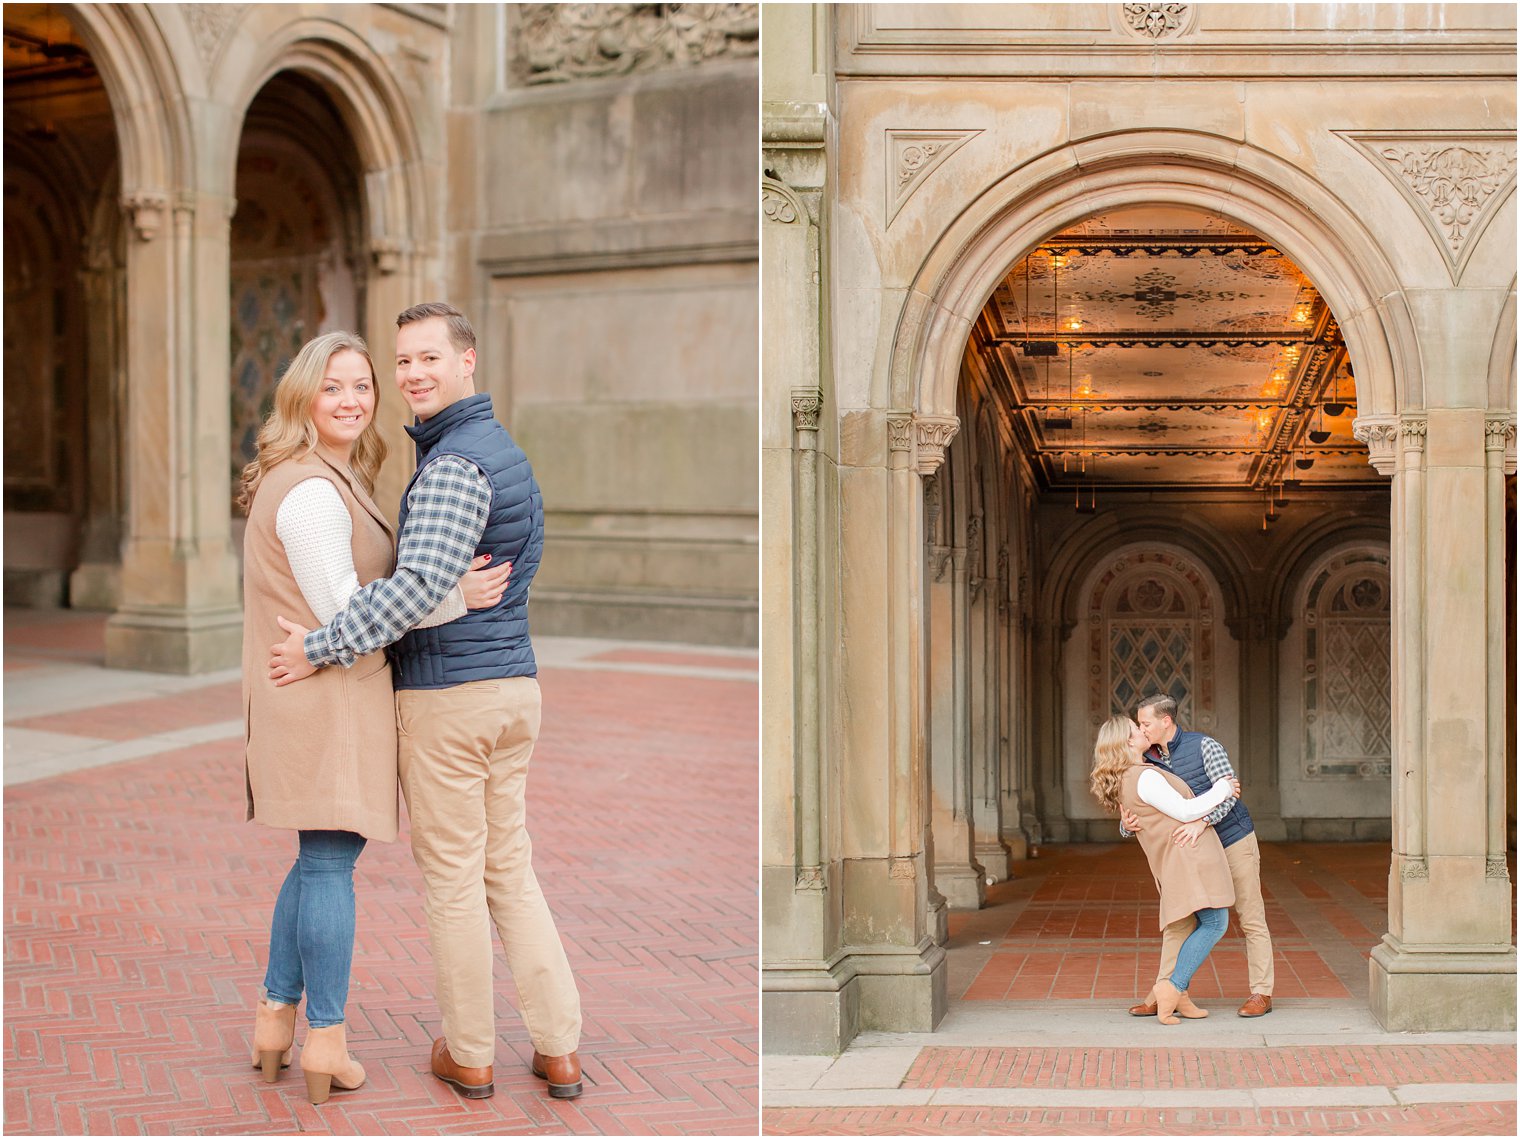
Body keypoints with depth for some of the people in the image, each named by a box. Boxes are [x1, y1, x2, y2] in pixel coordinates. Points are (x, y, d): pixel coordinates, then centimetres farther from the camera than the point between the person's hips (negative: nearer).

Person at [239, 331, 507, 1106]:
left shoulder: (333, 482, 16)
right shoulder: (309, 490, -16)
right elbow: (342, 612, -19)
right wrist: (456, 598, -19)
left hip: (338, 699, 10)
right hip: (324, 698, -10)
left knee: (320, 859, 17)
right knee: (330, 860, -2)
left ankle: (275, 1016, 26)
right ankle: (326, 1040, 8)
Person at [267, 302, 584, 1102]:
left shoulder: (454, 463, -17)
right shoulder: (507, 451, 14)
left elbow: (418, 587, -28)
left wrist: (321, 649, -21)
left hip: (447, 694, -9)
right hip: (513, 683, 9)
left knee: (452, 876, 4)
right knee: (510, 869, 14)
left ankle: (469, 1055, 17)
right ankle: (558, 1049, 16)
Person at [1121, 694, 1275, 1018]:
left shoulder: (1203, 745, -15)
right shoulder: (1149, 763, 0)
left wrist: (1201, 822, -39)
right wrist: (1127, 824, -28)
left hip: (1234, 841, -5)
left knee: (1251, 919, 2)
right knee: (1178, 921, 0)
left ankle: (1261, 994, 9)